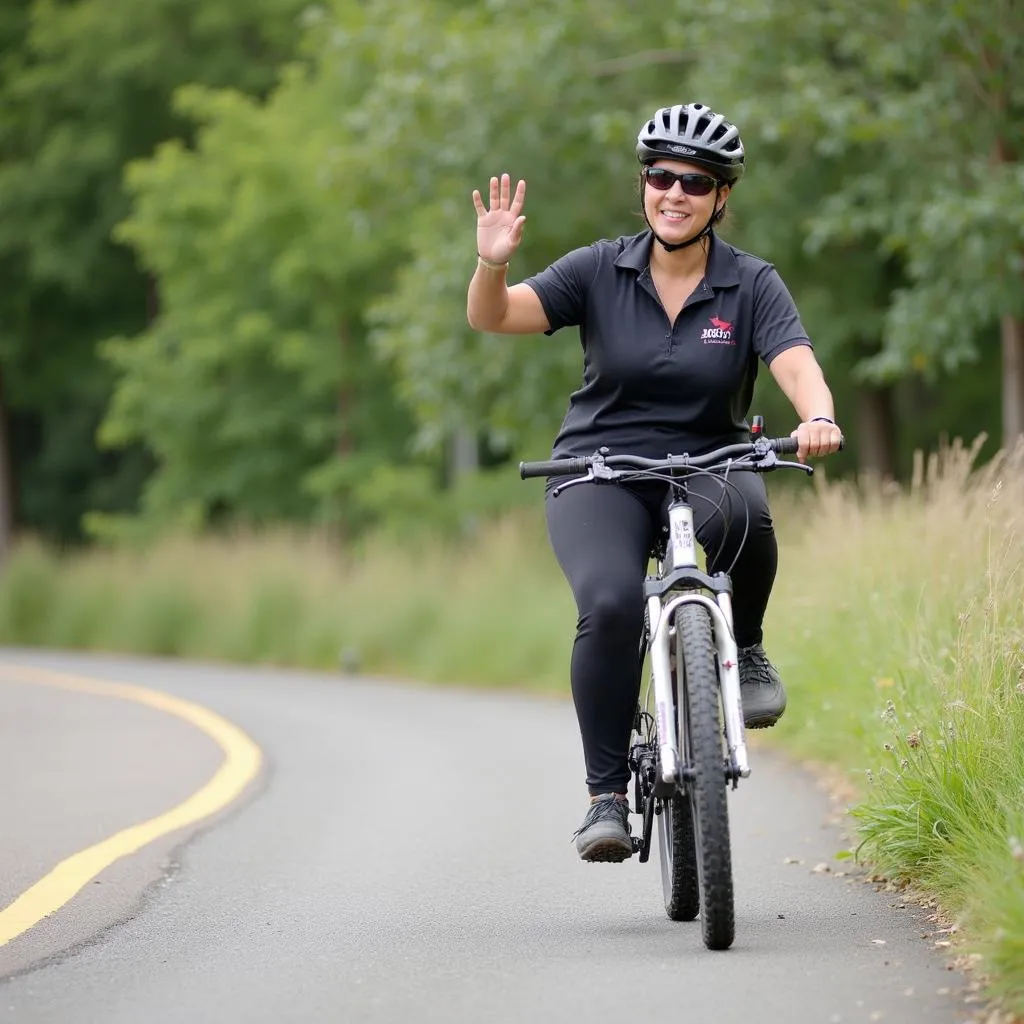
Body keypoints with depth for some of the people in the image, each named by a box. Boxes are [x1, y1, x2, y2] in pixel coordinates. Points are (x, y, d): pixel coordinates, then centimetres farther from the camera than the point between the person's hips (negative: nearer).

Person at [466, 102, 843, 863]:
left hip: (705, 468, 0)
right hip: (601, 478, 0)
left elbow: (797, 364, -16)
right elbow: (493, 317, -8)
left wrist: (819, 417, -39)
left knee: (741, 515, -36)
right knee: (611, 604, -28)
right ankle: (607, 795, -16)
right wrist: (493, 263, -30)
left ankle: (746, 646, -6)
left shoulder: (752, 285, -1)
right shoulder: (599, 271, 0)